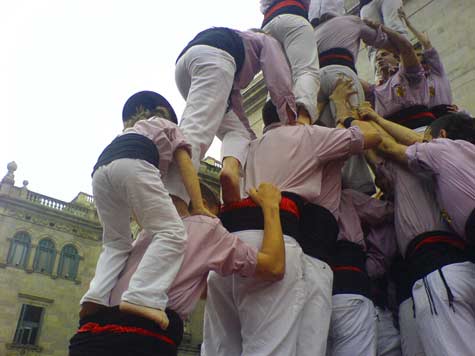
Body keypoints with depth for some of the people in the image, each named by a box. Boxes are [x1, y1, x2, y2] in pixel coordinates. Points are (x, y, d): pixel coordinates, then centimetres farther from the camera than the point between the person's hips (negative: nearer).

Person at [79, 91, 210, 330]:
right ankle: (141, 297, -31)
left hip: (100, 170, 6)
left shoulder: (129, 132, 46)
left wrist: (150, 224, 35)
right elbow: (186, 166, 18)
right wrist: (199, 208, 11)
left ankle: (97, 297, -6)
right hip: (132, 164, -6)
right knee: (172, 234, -12)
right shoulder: (168, 126, 34)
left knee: (116, 243, 16)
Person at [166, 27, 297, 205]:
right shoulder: (266, 40, 32)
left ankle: (230, 168, -28)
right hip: (213, 56, -7)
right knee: (197, 126, -25)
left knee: (237, 131, 4)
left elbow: (235, 107, 39)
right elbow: (280, 84, 15)